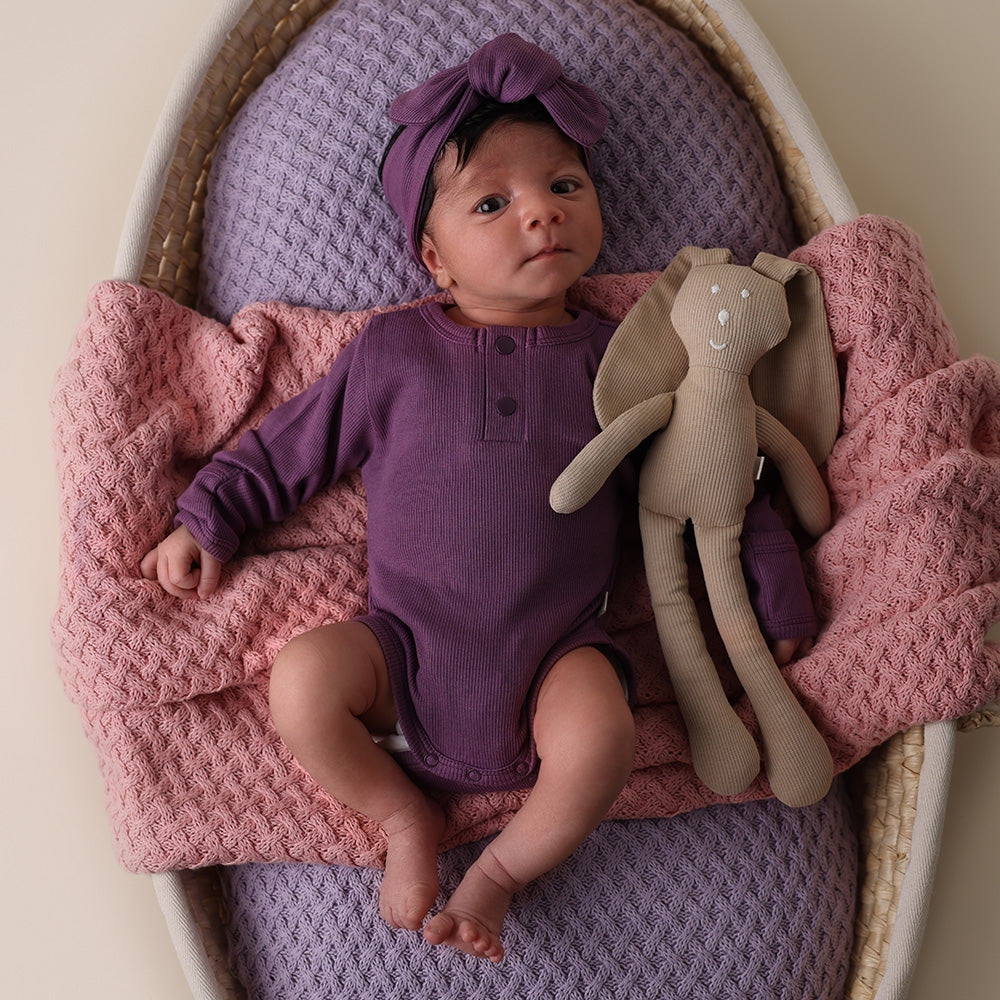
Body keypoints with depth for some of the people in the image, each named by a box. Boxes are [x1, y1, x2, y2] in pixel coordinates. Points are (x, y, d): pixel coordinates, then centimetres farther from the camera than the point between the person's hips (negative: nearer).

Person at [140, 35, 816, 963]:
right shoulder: (393, 350, 6)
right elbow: (288, 445, 14)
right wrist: (205, 519, 9)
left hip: (555, 654, 0)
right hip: (409, 642, 1)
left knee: (601, 740, -29)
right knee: (301, 683, -24)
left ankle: (503, 867, 3)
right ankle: (406, 814, 6)